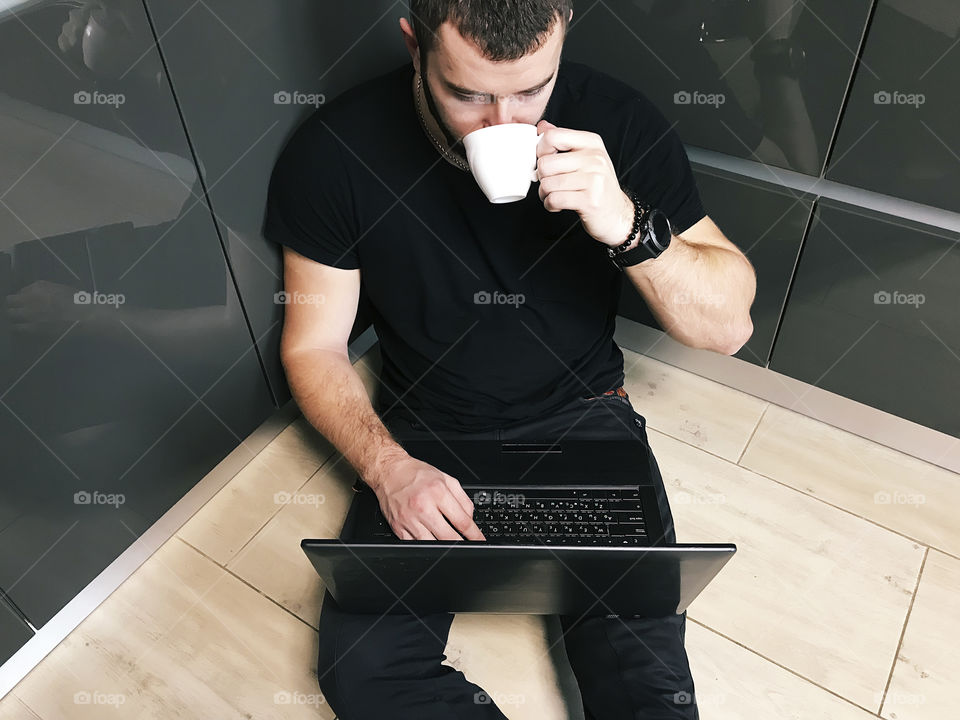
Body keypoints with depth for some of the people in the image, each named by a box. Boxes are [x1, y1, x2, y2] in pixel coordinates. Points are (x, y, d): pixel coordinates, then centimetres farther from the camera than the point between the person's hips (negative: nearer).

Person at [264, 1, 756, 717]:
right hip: (424, 432, 1)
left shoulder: (617, 121, -12)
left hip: (582, 415, 0)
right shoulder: (335, 150, -12)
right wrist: (387, 466, -20)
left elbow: (729, 326, -10)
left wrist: (626, 224, -28)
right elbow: (314, 347, -3)